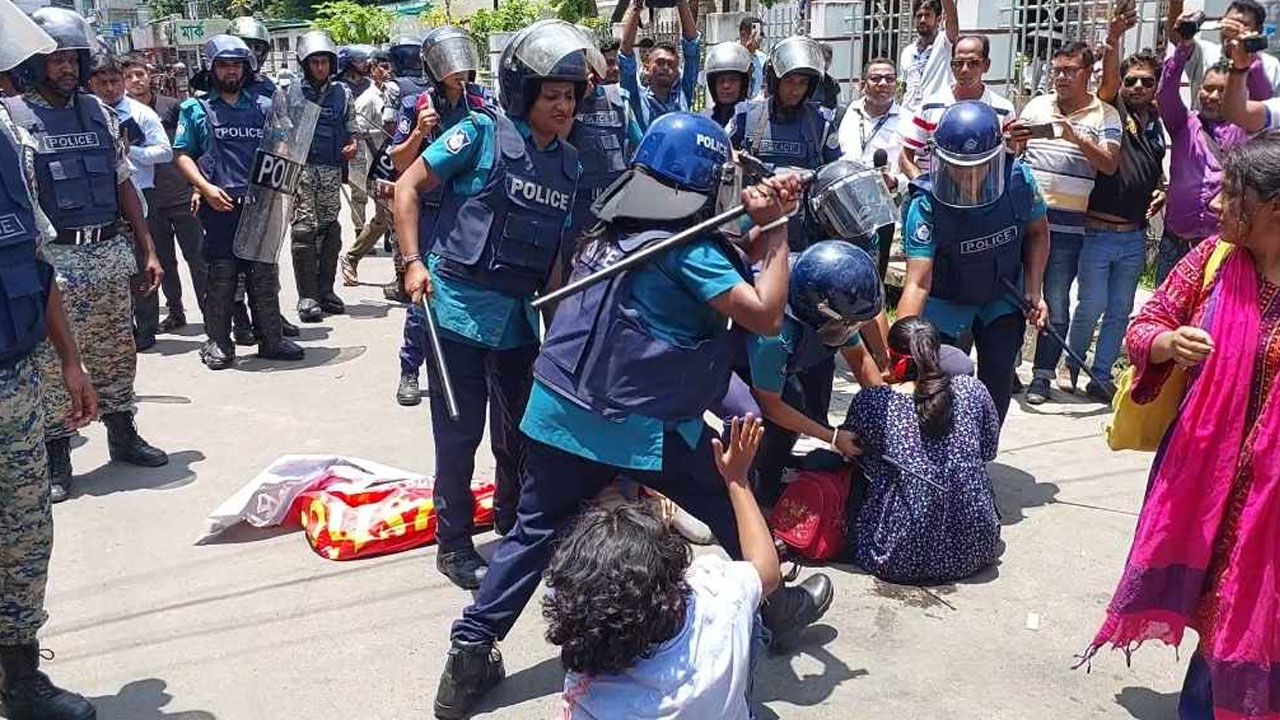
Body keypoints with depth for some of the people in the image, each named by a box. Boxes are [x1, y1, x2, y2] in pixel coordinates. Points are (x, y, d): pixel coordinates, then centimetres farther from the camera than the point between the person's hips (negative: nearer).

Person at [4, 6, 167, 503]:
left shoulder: (99, 112, 10)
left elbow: (124, 184, 14)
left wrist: (148, 250, 11)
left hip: (111, 253, 5)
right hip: (53, 258, -4)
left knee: (116, 351, 14)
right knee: (52, 360, 2)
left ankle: (122, 434, 30)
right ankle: (55, 458, 13)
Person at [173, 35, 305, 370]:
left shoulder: (263, 107, 14)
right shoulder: (196, 109, 6)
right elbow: (182, 154, 2)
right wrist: (205, 187, -11)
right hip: (220, 205, -3)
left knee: (264, 275, 7)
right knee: (221, 276, 0)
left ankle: (271, 338, 16)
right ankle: (218, 343, 9)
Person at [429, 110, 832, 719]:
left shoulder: (607, 225, 10)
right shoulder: (685, 246, -12)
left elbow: (726, 269, 17)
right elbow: (765, 315, -14)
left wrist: (761, 228, 5)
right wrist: (776, 233, -5)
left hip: (559, 408, 6)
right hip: (642, 424, -6)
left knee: (535, 531, 13)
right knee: (734, 507, 17)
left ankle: (470, 654, 12)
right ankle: (775, 608, 35)